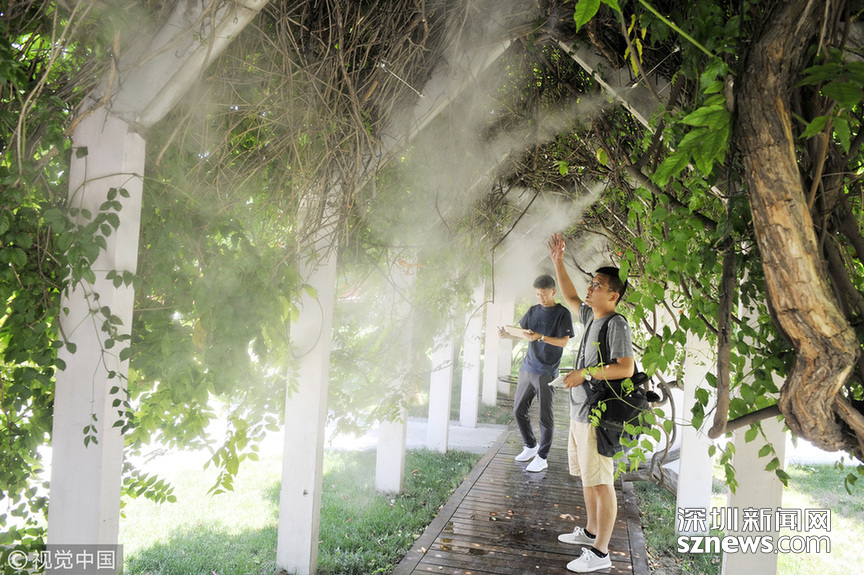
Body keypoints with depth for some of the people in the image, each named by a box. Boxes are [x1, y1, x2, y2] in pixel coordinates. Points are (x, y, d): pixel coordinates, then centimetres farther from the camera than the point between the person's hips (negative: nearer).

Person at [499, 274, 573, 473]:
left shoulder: (562, 313, -5)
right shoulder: (533, 310, 10)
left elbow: (564, 342, -12)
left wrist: (539, 337, -25)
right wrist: (506, 334, -12)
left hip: (547, 373, -6)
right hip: (527, 369, 6)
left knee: (545, 417, 2)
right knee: (519, 411, 11)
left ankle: (542, 457, 13)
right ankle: (531, 446, 30)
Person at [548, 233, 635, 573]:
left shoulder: (617, 325, -16)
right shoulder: (590, 317, 10)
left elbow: (626, 368, -24)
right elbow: (569, 297, 27)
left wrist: (585, 373, -21)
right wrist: (558, 262, 21)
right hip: (580, 412, 9)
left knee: (600, 483, -3)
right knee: (587, 478, 21)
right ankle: (591, 532, 36)